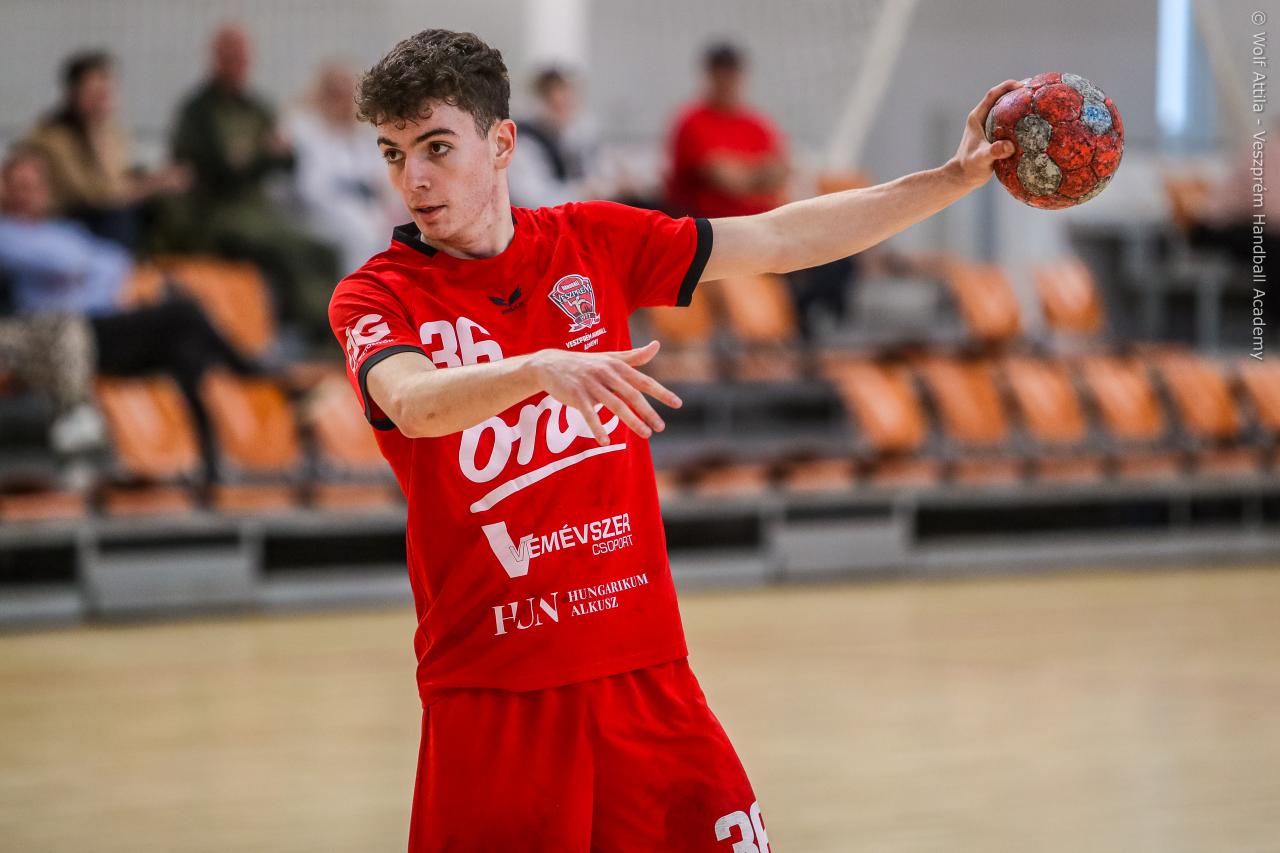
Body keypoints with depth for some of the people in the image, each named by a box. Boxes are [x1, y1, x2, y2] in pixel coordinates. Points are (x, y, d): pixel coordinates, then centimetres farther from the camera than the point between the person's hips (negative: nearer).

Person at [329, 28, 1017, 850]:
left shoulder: (592, 240, 7)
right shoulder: (375, 297, -4)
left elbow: (781, 240, 12)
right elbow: (414, 404, -26)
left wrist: (954, 178, 9)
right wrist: (541, 367, -44)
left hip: (643, 668, 3)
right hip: (490, 689, -3)